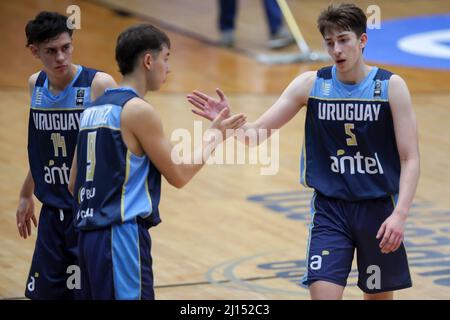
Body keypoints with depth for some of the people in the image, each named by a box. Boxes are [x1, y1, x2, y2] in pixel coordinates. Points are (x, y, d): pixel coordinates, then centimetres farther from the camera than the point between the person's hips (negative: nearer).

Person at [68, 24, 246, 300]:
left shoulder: (94, 109, 15)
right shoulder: (139, 110, -10)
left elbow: (74, 185, 17)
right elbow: (179, 175, -5)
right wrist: (214, 135, 8)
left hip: (90, 233, 9)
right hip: (122, 234, -9)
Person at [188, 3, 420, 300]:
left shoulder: (391, 86, -8)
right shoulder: (311, 84, -3)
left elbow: (410, 159, -9)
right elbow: (257, 131, -5)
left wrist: (400, 214, -22)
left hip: (379, 209, 0)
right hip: (329, 209, 1)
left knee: (380, 296, 12)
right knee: (322, 293, -12)